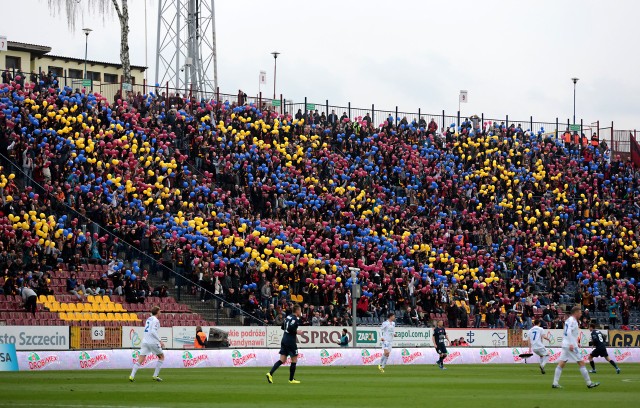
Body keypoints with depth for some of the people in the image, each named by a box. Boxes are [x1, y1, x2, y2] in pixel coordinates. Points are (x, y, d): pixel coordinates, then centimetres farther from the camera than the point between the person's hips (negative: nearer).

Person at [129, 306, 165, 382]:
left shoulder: (149, 319, 17)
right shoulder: (155, 320, -8)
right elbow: (153, 332, -19)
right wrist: (160, 341, -18)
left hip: (145, 341, 7)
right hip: (152, 342, -7)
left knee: (140, 360, -1)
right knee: (161, 357, 13)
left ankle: (132, 376, -18)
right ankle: (155, 375, 7)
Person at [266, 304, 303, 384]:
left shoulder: (288, 317, 13)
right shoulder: (295, 319, -13)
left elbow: (282, 327, 20)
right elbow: (290, 328, -25)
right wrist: (296, 332, -10)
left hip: (284, 340, 8)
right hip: (291, 341, -8)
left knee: (282, 360, 5)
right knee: (294, 360, 6)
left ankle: (270, 373, -12)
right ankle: (291, 379, 12)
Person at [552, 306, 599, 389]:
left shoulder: (568, 320, 18)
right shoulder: (572, 321, -11)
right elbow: (569, 332, -23)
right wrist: (571, 344, -27)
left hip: (565, 345, 9)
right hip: (571, 346, -9)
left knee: (561, 363, 4)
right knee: (581, 363, -4)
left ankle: (555, 383, -1)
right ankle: (589, 383, -1)